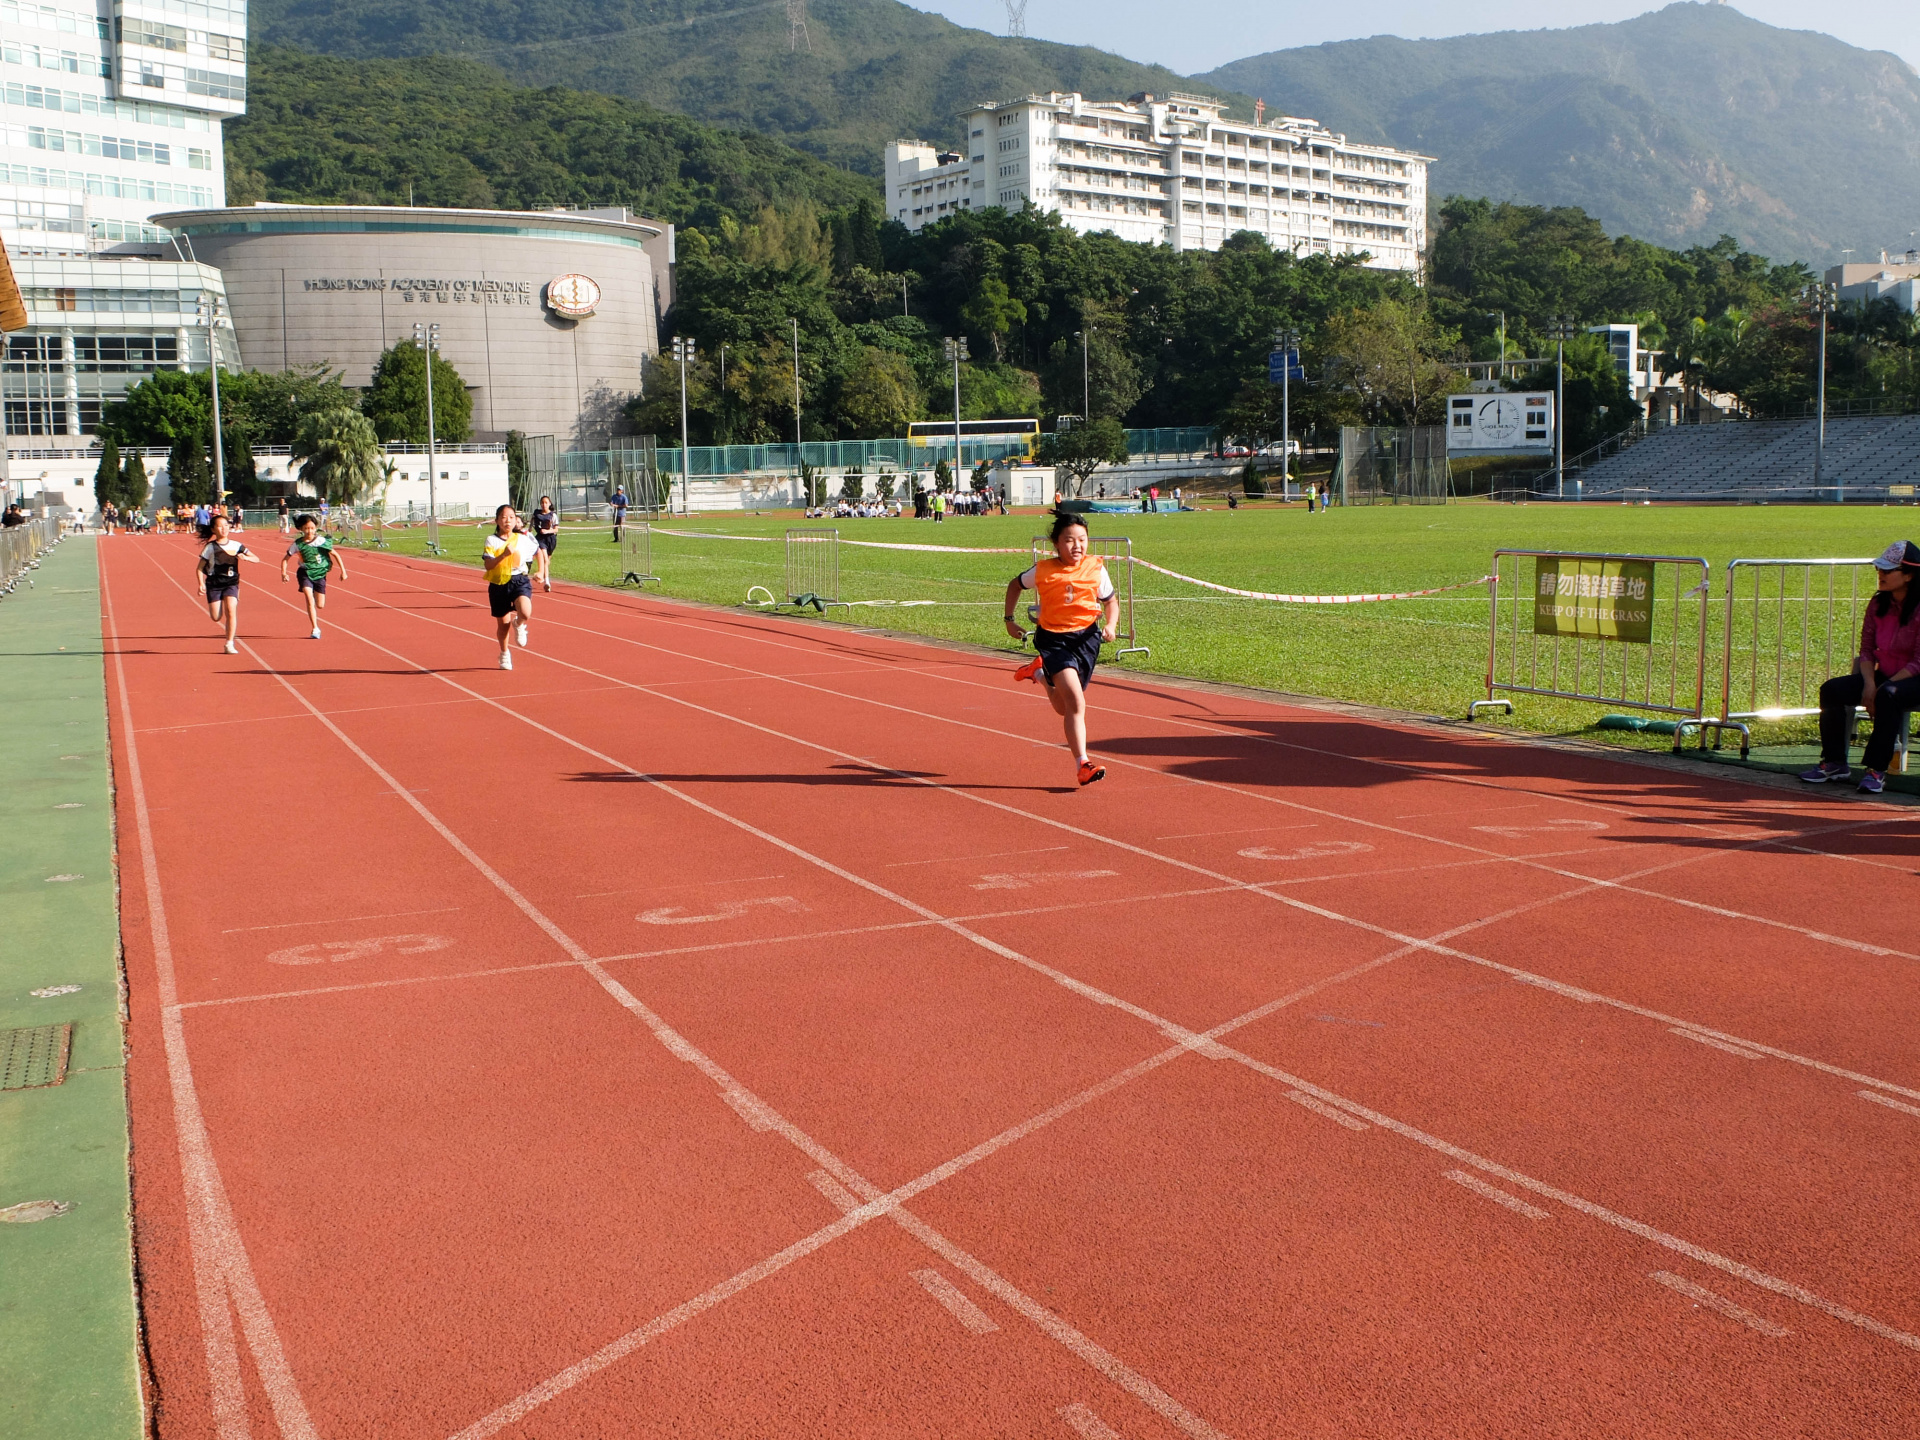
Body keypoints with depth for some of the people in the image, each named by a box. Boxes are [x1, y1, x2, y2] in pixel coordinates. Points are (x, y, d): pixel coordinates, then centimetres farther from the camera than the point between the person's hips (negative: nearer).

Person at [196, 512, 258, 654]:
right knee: (216, 618, -4)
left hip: (231, 583, 1)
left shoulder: (236, 546, 2)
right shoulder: (210, 547, -2)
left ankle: (230, 644, -8)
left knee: (231, 610, -18)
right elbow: (199, 568, 0)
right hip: (214, 584, -1)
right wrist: (201, 584, -14)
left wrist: (245, 557, -16)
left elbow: (257, 559, 4)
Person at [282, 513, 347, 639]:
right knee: (310, 600, -18)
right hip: (305, 573, -1)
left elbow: (335, 555, 1)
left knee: (320, 605, 3)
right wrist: (283, 573, -9)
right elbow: (285, 559, 4)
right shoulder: (297, 544, -5)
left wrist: (343, 571, -1)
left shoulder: (322, 541, -7)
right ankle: (315, 629, -14)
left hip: (320, 574, 1)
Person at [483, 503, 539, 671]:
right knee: (503, 624, 10)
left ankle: (519, 625, 11)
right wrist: (504, 555, -27)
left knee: (525, 614, -28)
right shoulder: (492, 540, -4)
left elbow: (539, 552, 21)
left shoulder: (523, 539, 2)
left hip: (519, 581, 0)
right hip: (498, 583, 0)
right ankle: (504, 653, 35)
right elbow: (488, 565, -15)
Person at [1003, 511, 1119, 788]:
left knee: (1063, 707, 14)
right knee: (1075, 702, -20)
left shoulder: (1096, 568, -4)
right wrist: (1009, 620, 9)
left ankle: (1041, 672, 44)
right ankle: (1082, 765, -14)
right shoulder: (1042, 571, -8)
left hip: (1086, 637, 3)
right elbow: (1015, 585, 11)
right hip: (1054, 640, -3)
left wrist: (1110, 624, -11)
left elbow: (1111, 601, 8)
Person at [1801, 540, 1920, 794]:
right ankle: (1834, 763, -7)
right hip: (1883, 676, 6)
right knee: (1832, 689, -14)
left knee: (1889, 696, -37)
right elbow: (1866, 649, 5)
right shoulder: (1878, 604, 3)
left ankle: (1876, 769, -28)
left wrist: (1883, 688, -22)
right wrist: (1869, 684, -12)